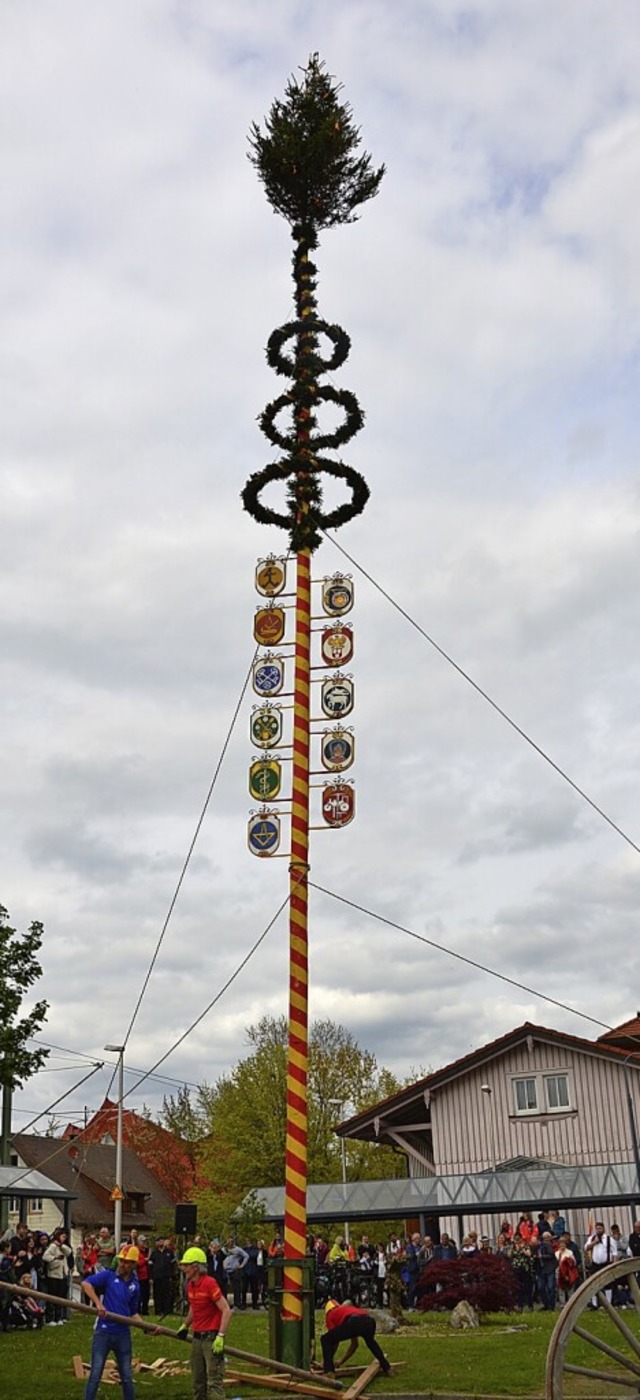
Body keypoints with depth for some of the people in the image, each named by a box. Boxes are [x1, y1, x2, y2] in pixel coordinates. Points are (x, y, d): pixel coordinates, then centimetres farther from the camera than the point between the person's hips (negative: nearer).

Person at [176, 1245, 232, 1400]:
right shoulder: (190, 1285, 6)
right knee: (197, 1381, 16)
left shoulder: (209, 1283, -18)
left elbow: (226, 1311, -19)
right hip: (197, 1337, 8)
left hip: (211, 1337, -8)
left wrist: (220, 1336, -22)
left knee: (214, 1381, -8)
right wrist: (185, 1326, 20)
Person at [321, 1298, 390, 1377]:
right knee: (371, 1342, 43)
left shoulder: (330, 1315, 30)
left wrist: (326, 1361, 36)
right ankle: (386, 1368, 38)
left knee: (325, 1339, 14)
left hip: (354, 1322, -6)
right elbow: (354, 1344, 49)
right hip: (370, 1320, 7)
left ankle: (329, 1371, 5)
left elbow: (335, 1341, 22)